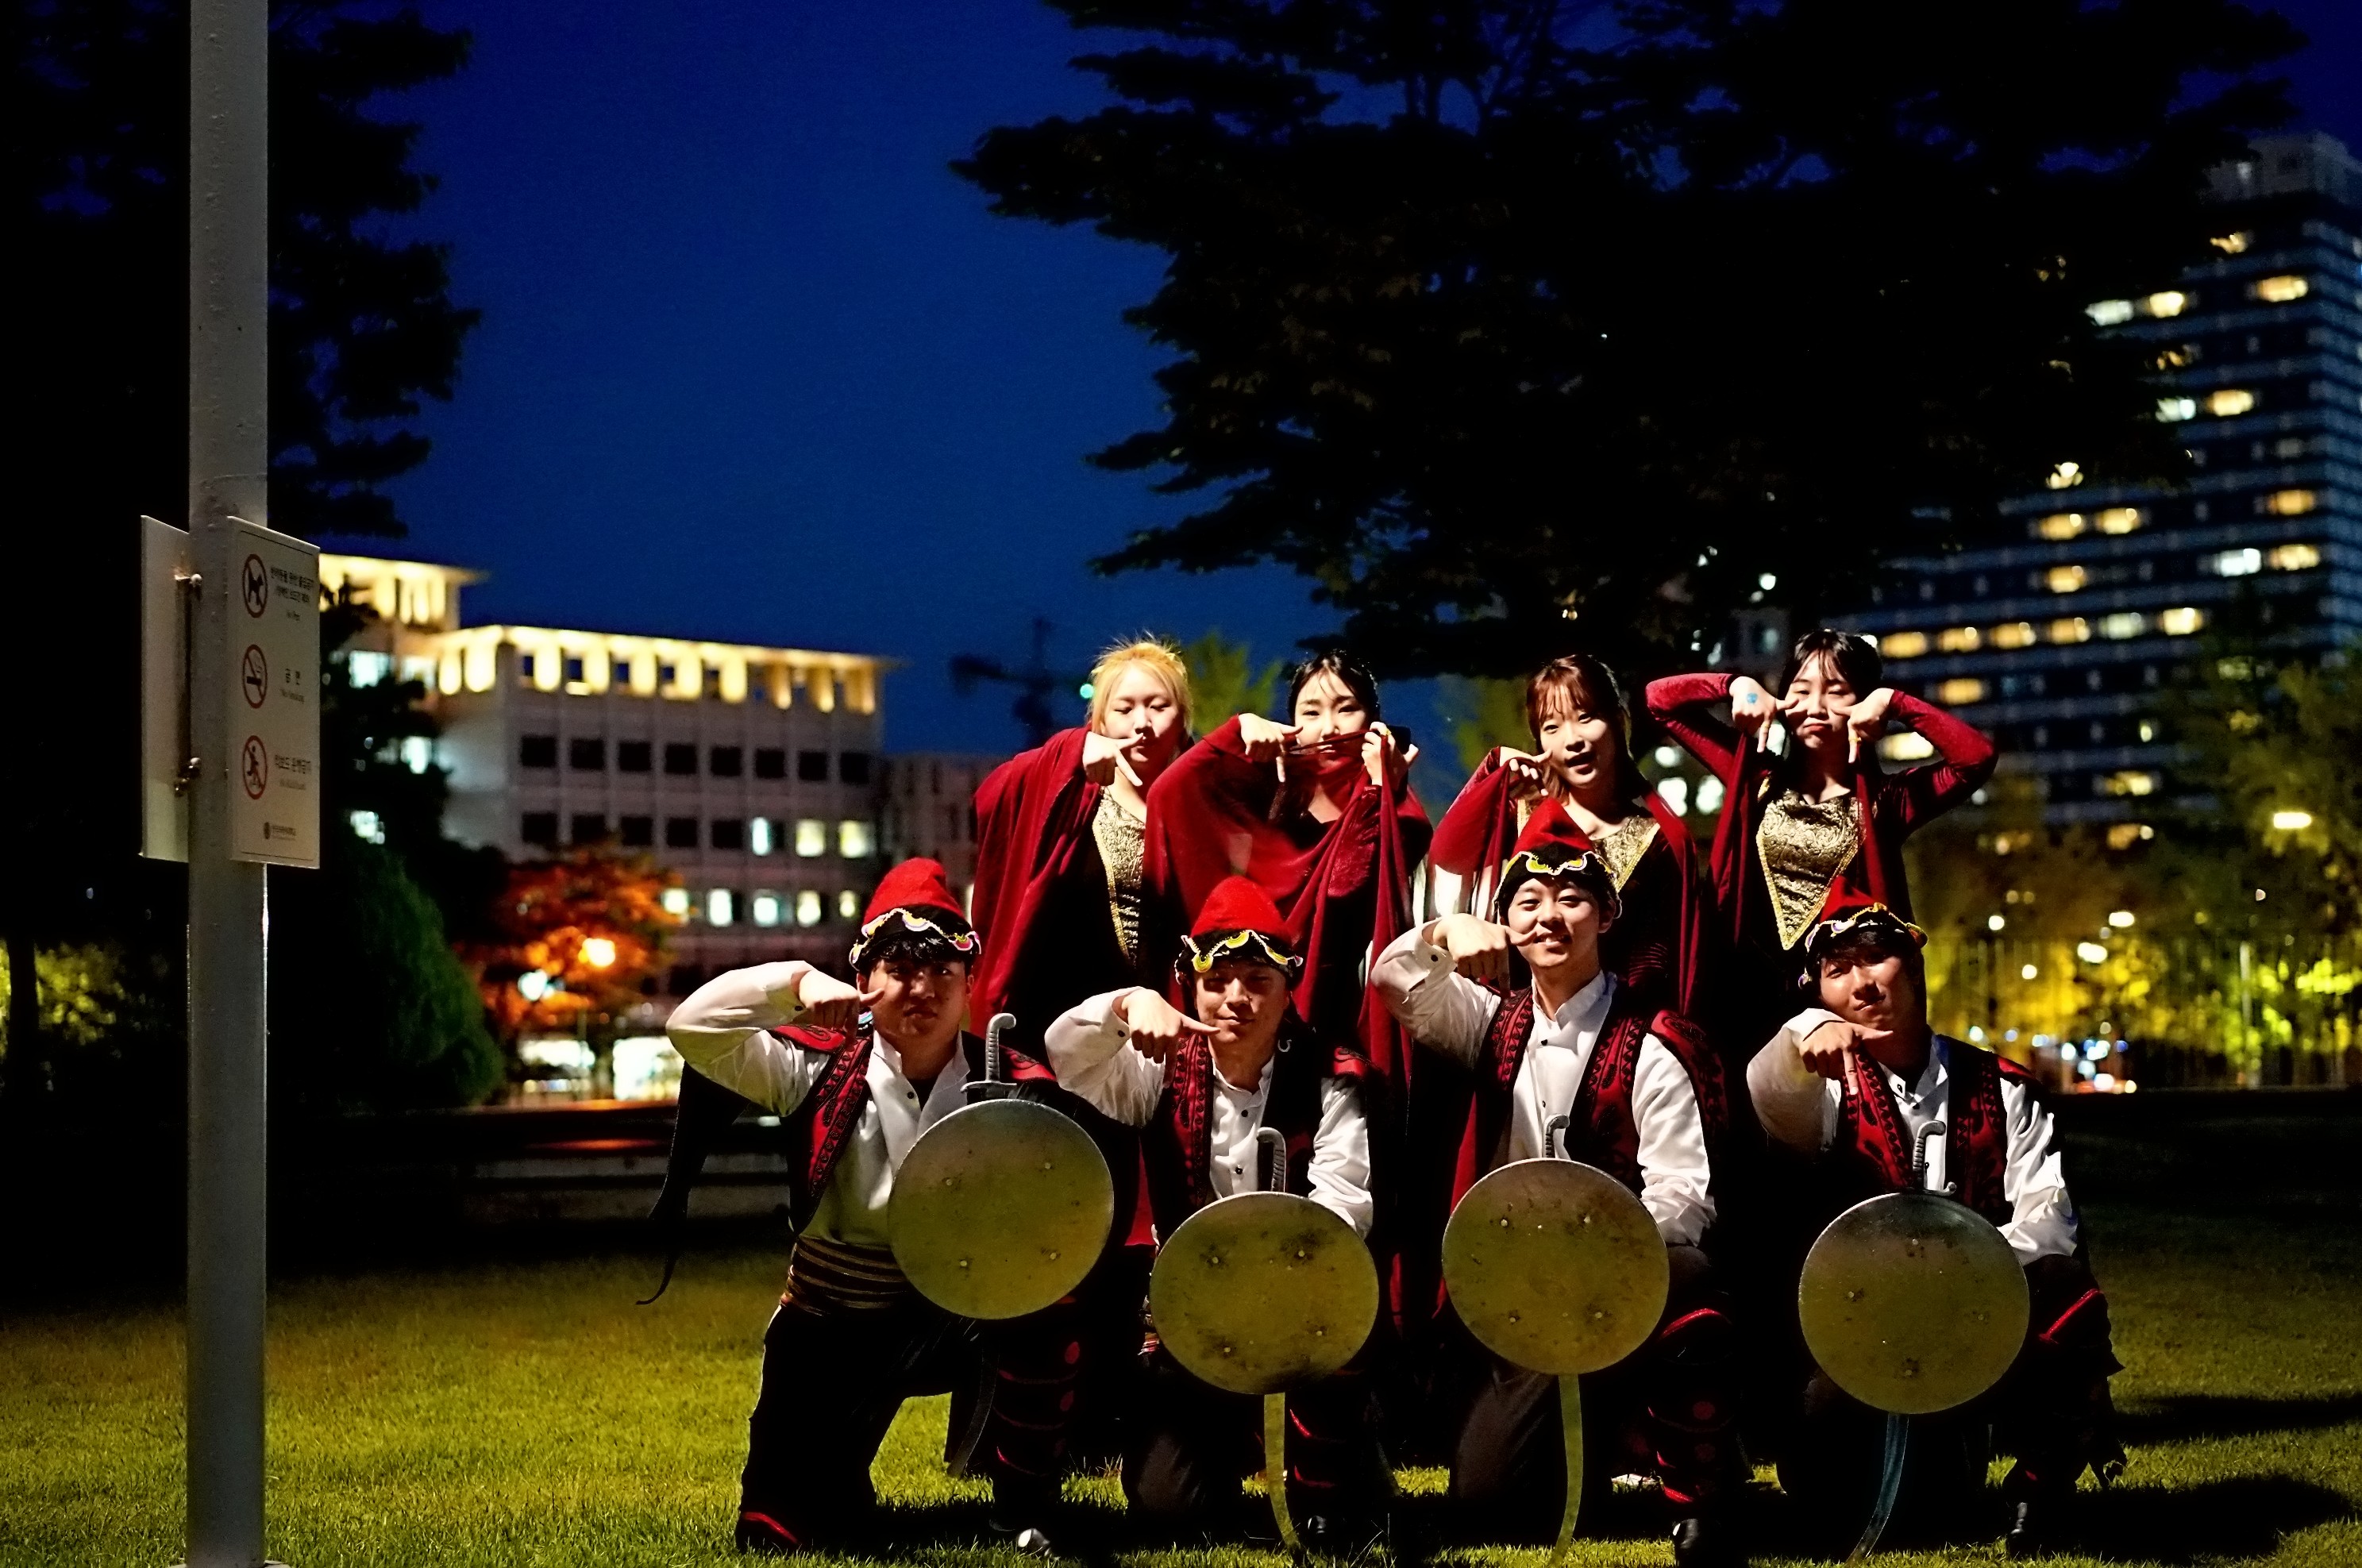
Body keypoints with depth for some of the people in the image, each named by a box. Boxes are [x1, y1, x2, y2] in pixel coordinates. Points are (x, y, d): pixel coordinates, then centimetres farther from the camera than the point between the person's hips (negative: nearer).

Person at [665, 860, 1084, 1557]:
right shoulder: (817, 1069, -9)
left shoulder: (1009, 1083, -9)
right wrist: (797, 981, -33)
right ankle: (840, 1479, 32)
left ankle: (1026, 1501, -13)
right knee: (778, 1534, -8)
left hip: (966, 1318, -1)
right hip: (833, 1327, 1)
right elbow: (691, 1027, -19)